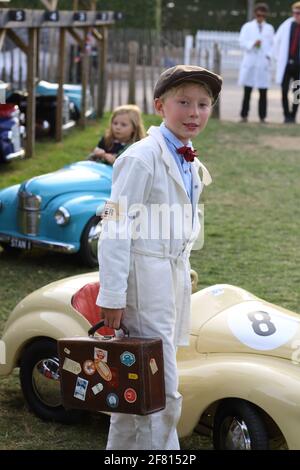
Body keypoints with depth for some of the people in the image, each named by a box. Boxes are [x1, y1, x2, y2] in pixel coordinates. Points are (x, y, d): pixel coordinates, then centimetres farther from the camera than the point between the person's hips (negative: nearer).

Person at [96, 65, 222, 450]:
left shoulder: (191, 165, 13)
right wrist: (112, 297, -19)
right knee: (162, 394, -8)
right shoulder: (143, 157, -14)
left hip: (174, 277, 9)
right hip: (145, 277, -9)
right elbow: (116, 229, -17)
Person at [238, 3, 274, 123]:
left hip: (264, 63, 1)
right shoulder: (247, 26, 8)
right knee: (247, 91, 0)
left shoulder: (269, 28, 14)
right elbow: (242, 42, 0)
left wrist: (269, 55, -6)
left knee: (263, 93, -1)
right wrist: (252, 44, -18)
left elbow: (272, 44, 11)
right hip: (250, 62, -1)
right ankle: (244, 116, 4)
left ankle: (262, 117, 3)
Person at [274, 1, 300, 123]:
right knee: (284, 91, -6)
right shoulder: (286, 25, 3)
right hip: (286, 63, 1)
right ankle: (287, 116, 3)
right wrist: (278, 57, 14)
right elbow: (276, 41, 16)